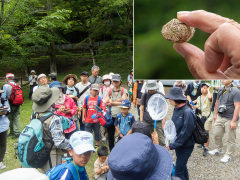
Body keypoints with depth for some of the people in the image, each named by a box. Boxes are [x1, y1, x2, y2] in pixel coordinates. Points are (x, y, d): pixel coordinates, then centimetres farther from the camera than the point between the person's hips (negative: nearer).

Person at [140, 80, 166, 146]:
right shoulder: (144, 95, 4)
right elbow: (141, 110, 9)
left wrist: (163, 123, -1)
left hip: (158, 122, -2)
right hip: (146, 122, 2)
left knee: (161, 141, -2)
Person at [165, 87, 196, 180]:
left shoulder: (187, 112, -24)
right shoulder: (176, 109, 0)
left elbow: (186, 133, -22)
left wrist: (173, 145, -16)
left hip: (186, 146, -8)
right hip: (178, 144, 8)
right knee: (182, 166, 23)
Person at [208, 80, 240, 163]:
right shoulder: (220, 90, 8)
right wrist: (215, 114, 18)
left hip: (229, 119, -7)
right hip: (219, 117, 7)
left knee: (230, 139, 4)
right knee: (217, 135, 16)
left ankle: (228, 155, 19)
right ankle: (218, 149, 36)